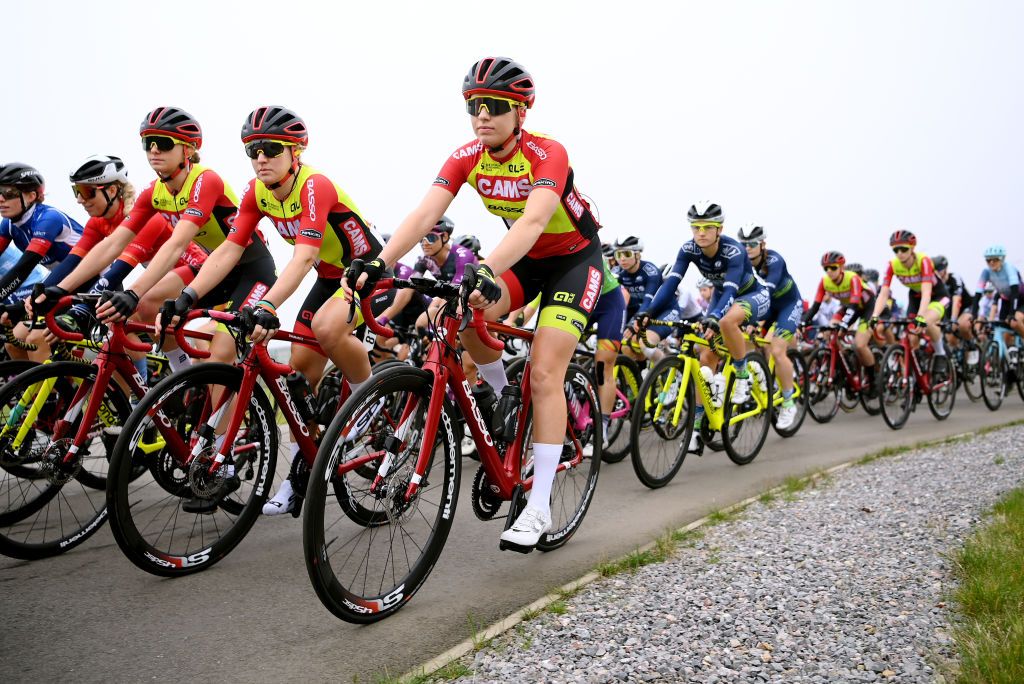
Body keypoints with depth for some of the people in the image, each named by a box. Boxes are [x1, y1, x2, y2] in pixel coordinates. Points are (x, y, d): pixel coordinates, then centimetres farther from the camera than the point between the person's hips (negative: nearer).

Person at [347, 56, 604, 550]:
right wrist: (378, 262, -41)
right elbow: (425, 214, -25)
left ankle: (538, 508, -10)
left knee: (543, 373, -16)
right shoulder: (466, 158, -12)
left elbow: (533, 220, -45)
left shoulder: (547, 154, -28)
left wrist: (487, 272, -61)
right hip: (526, 259, 5)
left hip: (575, 259, -5)